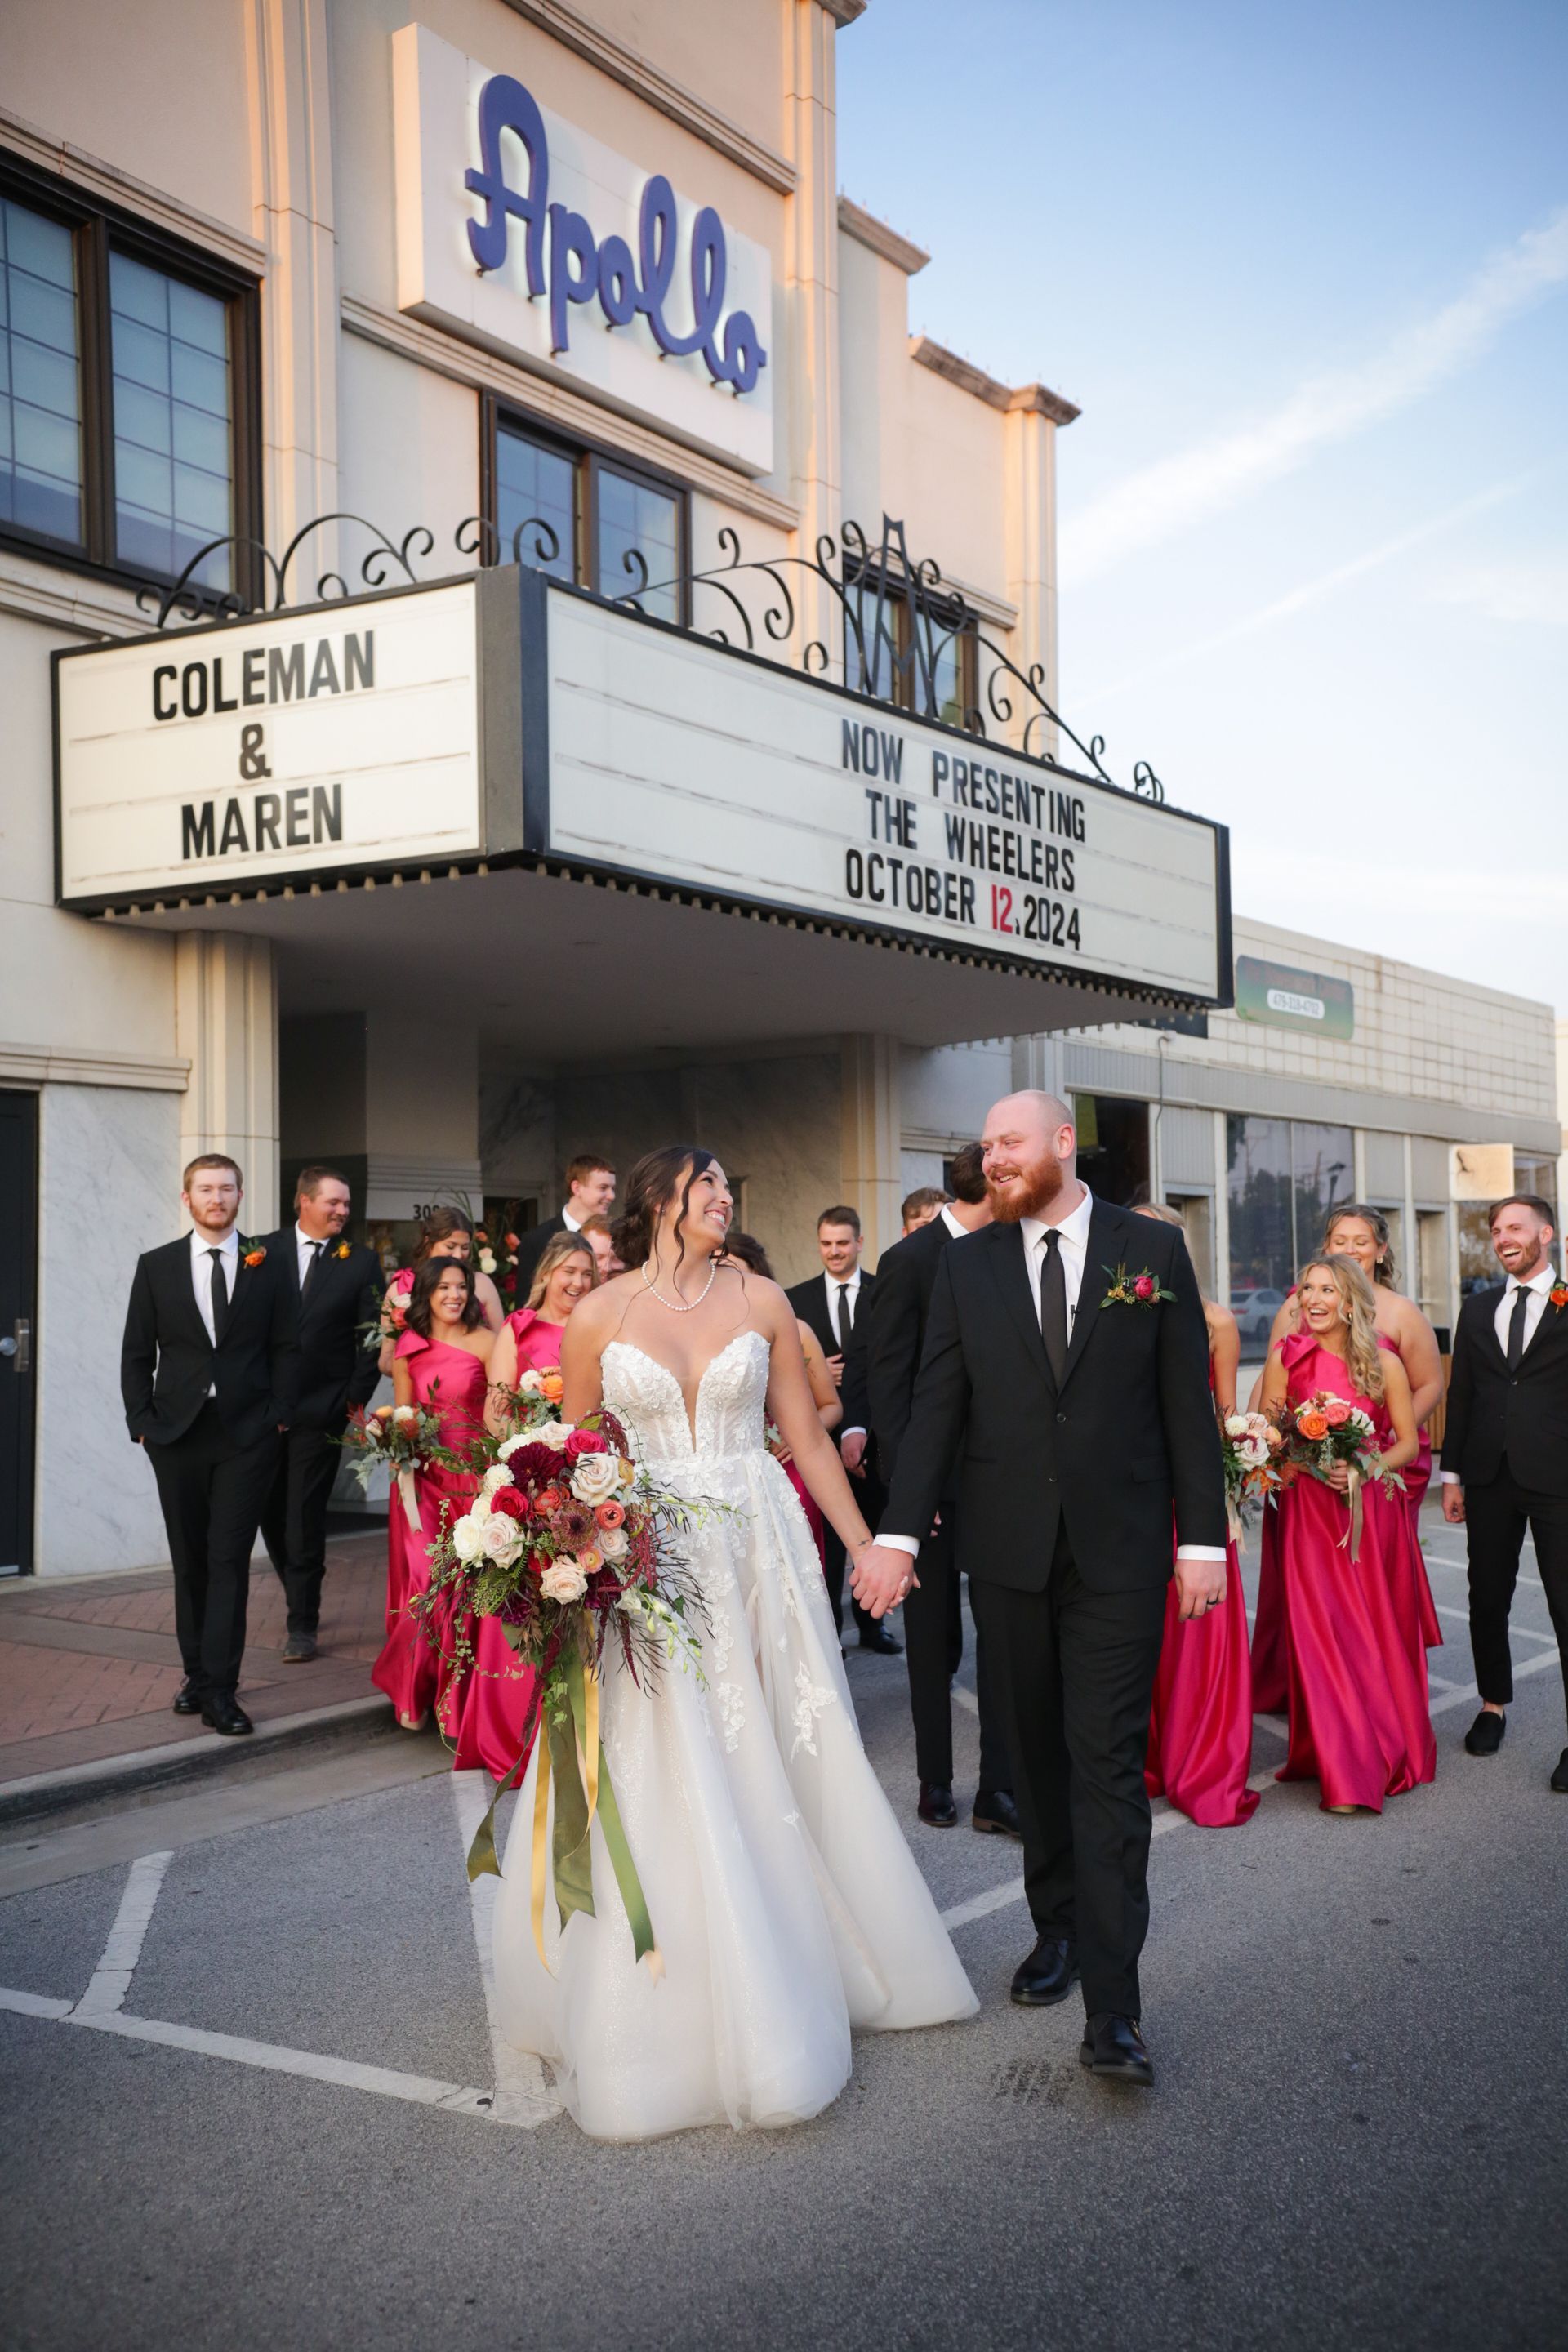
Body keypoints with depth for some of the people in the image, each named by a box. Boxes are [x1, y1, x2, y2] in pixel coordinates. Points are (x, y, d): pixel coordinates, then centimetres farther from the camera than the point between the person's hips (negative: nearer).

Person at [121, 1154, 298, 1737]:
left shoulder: (268, 1267, 3)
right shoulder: (156, 1266, 5)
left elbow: (286, 1349, 5)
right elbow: (136, 1354, 6)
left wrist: (278, 1415, -4)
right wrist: (142, 1421, -2)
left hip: (247, 1436, -2)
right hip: (177, 1435, 2)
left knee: (229, 1559, -5)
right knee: (189, 1560, 10)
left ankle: (220, 1690, -5)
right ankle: (196, 1673, 21)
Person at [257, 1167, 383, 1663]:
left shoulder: (360, 1261, 1)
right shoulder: (264, 1251, 4)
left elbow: (373, 1337, 0)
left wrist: (356, 1398, -5)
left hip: (322, 1411, -3)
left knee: (305, 1515, -1)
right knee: (270, 1512, 10)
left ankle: (304, 1625, 8)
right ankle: (301, 1602, 30)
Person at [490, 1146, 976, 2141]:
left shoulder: (762, 1301, 3)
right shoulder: (599, 1316, 0)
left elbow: (809, 1437, 6)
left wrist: (866, 1546, 4)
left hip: (758, 1555, 1)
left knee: (773, 1767, 8)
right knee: (660, 1784, 1)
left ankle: (786, 1974, 28)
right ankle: (671, 2009, 17)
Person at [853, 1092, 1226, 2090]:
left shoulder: (1152, 1250, 1)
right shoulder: (968, 1265, 5)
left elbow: (1188, 1402, 1)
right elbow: (936, 1406, 2)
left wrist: (1203, 1537, -2)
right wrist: (896, 1534, -5)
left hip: (1120, 1551, -2)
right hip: (1009, 1551, 2)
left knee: (1108, 1763, -5)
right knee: (1038, 1754, 12)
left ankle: (1112, 2007, -3)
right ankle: (1057, 1927, 31)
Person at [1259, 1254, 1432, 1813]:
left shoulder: (1384, 1363, 0)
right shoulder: (1286, 1358, 0)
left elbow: (1407, 1442, 3)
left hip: (1373, 1509, 0)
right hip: (1309, 1510, 0)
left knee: (1378, 1631, 4)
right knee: (1322, 1633, -4)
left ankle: (1390, 1751, 22)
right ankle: (1345, 1771, 1)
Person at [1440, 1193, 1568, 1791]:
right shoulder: (1477, 1309, 12)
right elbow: (1460, 1395, 12)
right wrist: (1452, 1475, 9)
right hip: (1490, 1478, 4)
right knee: (1487, 1600, 12)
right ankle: (1493, 1705, 29)